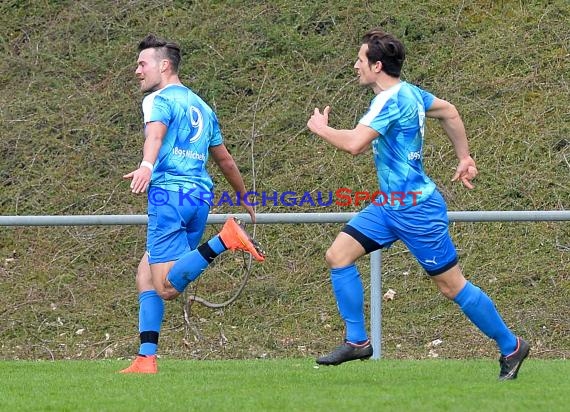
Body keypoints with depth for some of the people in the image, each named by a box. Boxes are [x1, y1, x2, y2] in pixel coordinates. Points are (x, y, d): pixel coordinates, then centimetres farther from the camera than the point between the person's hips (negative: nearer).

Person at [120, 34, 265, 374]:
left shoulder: (159, 99, 1)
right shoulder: (201, 107, 25)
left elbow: (156, 132, -22)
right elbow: (224, 158, 33)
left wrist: (146, 165, -41)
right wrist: (245, 200, 46)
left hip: (169, 193, -8)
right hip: (201, 196, 8)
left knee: (168, 287, -16)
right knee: (147, 272, 13)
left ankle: (225, 240, -30)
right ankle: (147, 359, 3)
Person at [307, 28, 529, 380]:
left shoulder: (391, 100, -23)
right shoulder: (409, 92, 6)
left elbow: (354, 143, -32)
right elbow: (450, 112, 21)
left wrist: (321, 128, -12)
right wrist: (465, 158, 25)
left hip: (416, 209, -10)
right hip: (390, 205, 10)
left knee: (452, 286, 1)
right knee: (338, 256, 1)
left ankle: (511, 347, 14)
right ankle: (357, 342, 6)